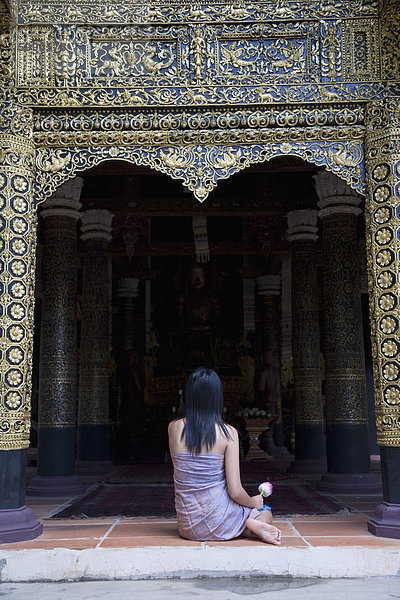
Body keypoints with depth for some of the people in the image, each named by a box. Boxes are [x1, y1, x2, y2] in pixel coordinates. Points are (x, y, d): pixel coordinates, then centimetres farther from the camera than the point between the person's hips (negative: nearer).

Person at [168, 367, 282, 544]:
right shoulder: (228, 433, -13)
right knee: (266, 514, 29)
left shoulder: (173, 428, -5)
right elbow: (235, 492, -13)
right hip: (218, 524, -4)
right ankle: (252, 524, -3)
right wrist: (254, 502, 9)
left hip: (187, 527, 4)